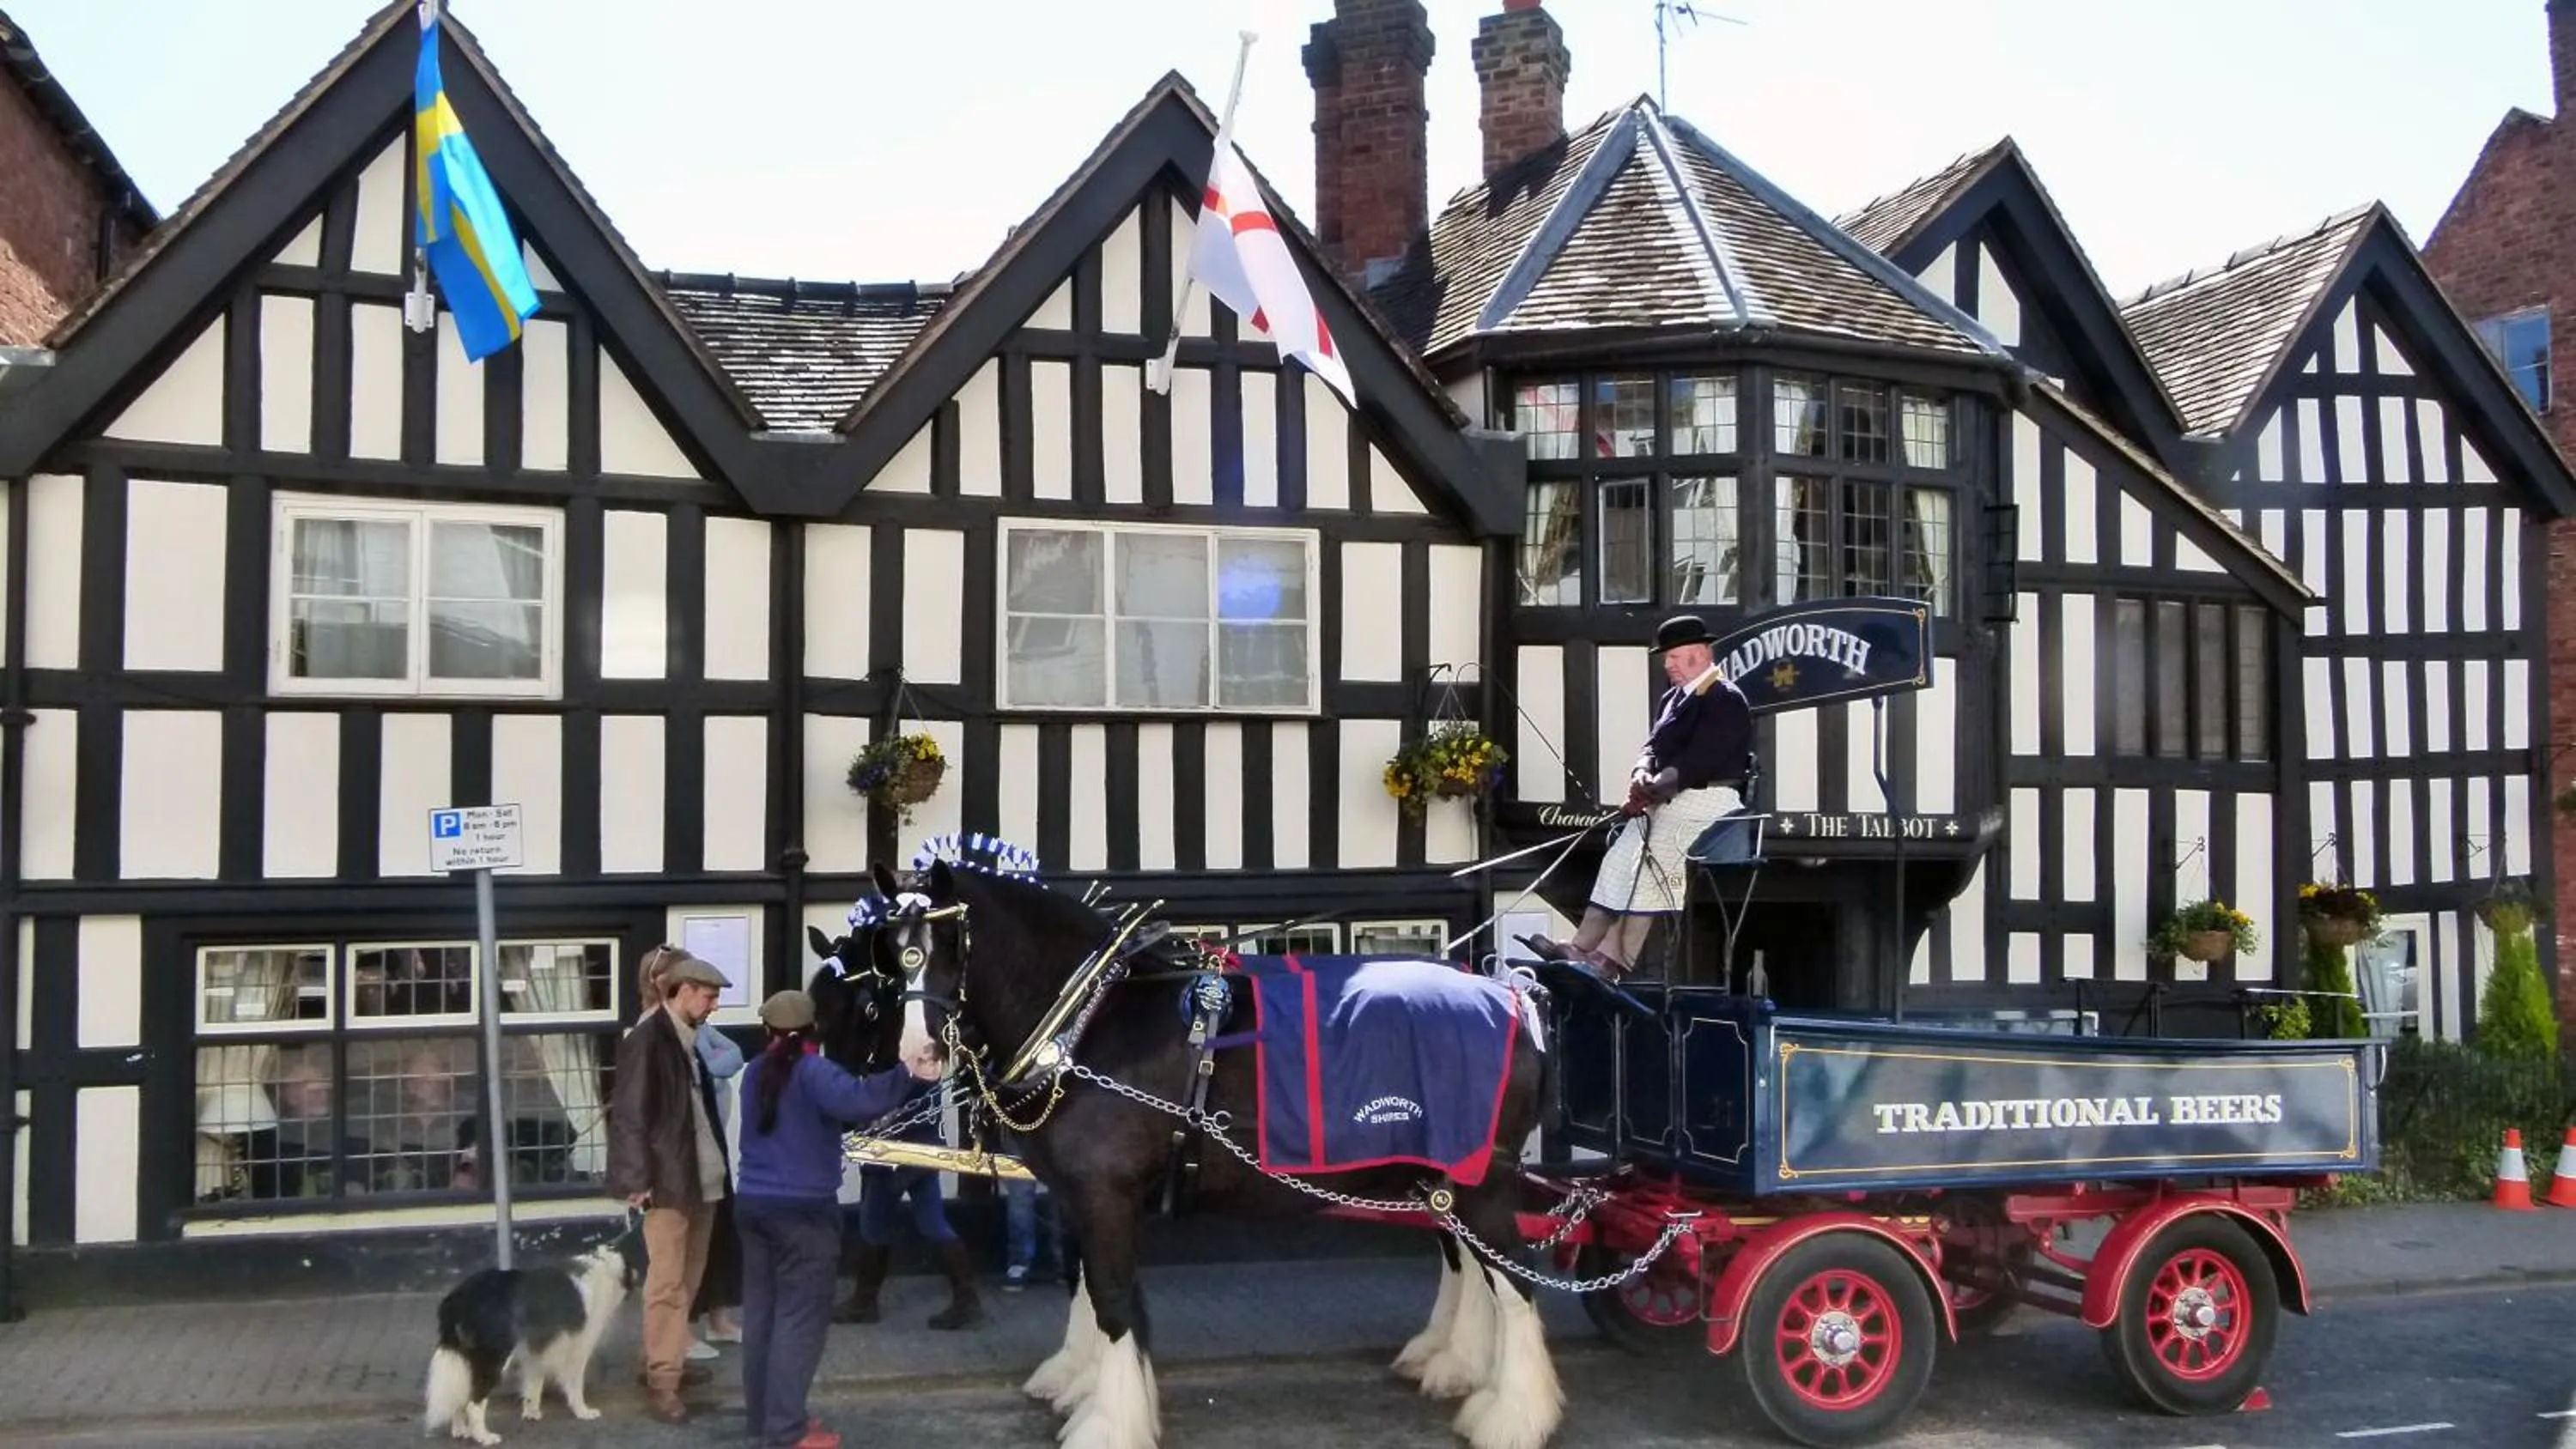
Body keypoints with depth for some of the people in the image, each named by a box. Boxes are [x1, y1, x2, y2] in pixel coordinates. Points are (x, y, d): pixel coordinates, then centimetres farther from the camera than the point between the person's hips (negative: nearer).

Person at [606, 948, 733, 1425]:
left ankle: (672, 1359, 27)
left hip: (701, 1176, 8)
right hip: (668, 1179, -8)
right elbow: (629, 1113, -15)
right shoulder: (646, 1039, -11)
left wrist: (716, 1167, 11)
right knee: (666, 1280, -4)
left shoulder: (689, 1039, 12)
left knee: (688, 1279, 15)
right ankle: (661, 1381, 1)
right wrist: (637, 1179, -18)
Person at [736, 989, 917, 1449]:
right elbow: (858, 1100, -31)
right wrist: (907, 1072, -29)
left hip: (753, 1203, 8)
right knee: (800, 1317, -3)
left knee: (761, 1309, 13)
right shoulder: (812, 1071, -13)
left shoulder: (755, 1072, 10)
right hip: (802, 1209, -7)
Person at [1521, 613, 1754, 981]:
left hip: (1705, 800, -9)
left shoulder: (1725, 700, -10)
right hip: (1667, 799, 9)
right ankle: (1581, 948, -1)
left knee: (1649, 868, -19)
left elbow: (1696, 761, -19)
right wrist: (1642, 773, -7)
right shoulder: (1674, 697, 19)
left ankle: (1611, 960, -19)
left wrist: (1652, 790, -19)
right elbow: (1654, 744, 16)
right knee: (1618, 864, 0)